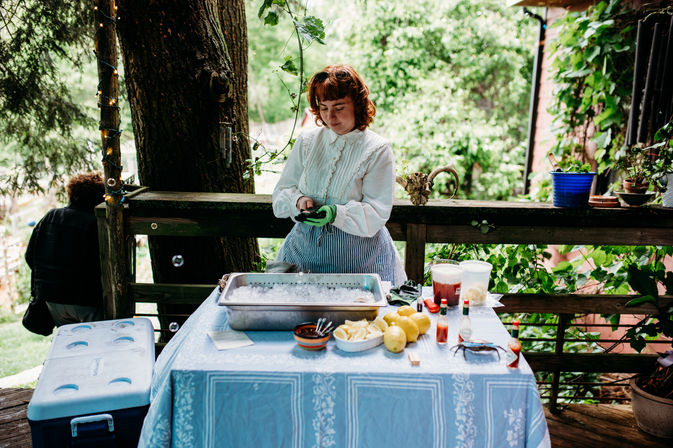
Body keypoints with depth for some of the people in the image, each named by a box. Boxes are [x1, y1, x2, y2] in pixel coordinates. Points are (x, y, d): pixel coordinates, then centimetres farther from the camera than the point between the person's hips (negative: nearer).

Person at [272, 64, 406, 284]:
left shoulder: (378, 150, -4)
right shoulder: (307, 141, 8)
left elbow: (376, 213, -8)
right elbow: (282, 190, 12)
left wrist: (337, 213, -25)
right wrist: (298, 200, -10)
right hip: (305, 250, 3)